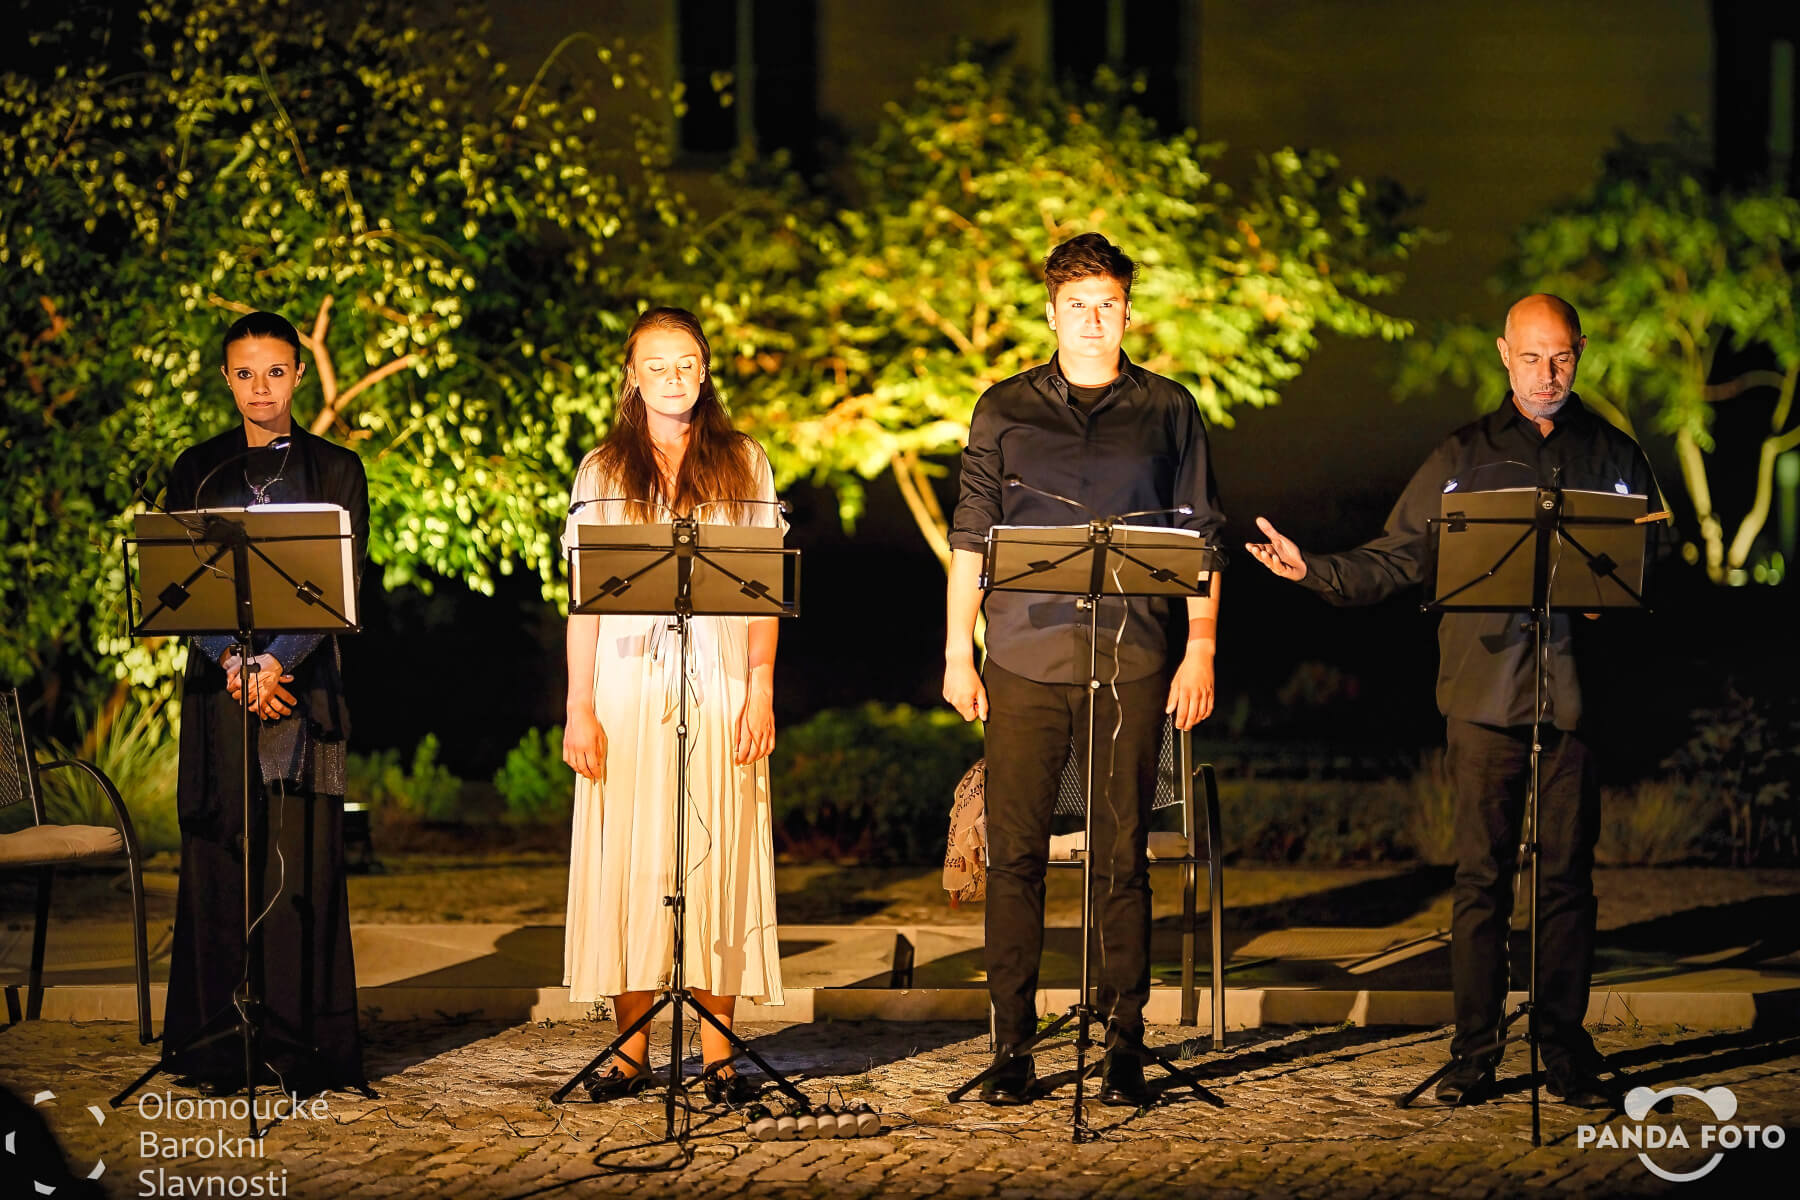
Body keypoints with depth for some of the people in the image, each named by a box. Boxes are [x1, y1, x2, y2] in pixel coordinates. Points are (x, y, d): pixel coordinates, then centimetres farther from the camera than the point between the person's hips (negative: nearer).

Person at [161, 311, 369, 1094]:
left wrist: (279, 660, -16)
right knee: (220, 857, -1)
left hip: (304, 680, -2)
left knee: (301, 857, -5)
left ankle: (304, 1049, -2)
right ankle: (222, 1049, 3)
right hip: (218, 681, 2)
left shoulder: (334, 470, 6)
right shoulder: (198, 472, 11)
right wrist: (232, 663, -11)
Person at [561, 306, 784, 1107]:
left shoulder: (743, 466, 10)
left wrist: (761, 693, -4)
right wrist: (579, 707, -3)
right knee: (627, 860, -1)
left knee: (717, 859, -2)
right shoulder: (602, 471, 9)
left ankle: (718, 1055, 2)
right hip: (628, 687, 0)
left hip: (718, 688, 0)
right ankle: (630, 1051, 5)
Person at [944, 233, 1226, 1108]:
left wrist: (1200, 650, 2)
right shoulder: (1005, 410, 10)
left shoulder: (1168, 411, 9)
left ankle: (1123, 1044, 7)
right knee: (1014, 855, 0)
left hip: (1131, 662, 0)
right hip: (1024, 659, 1)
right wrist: (957, 652, 4)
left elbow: (1201, 538, 10)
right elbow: (970, 537, 10)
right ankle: (1011, 1046, 6)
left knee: (1122, 860, 1)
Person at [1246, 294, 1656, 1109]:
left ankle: (1567, 1049, 9)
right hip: (1486, 696, 0)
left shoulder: (1615, 458, 11)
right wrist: (1311, 571, -6)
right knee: (1481, 878, 0)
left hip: (1579, 697, 1)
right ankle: (1474, 1052, 5)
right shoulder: (1463, 458, 8)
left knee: (1568, 879, 2)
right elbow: (1393, 560, 7)